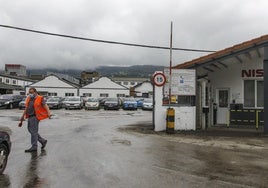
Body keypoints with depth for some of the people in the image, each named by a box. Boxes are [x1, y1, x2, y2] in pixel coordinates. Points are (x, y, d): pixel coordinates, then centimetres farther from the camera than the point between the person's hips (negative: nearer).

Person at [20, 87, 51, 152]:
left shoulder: (40, 99, -7)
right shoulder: (28, 99, 15)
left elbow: (45, 106, -17)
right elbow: (26, 109, 22)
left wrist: (48, 113, -34)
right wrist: (22, 117, 20)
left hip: (35, 117, -8)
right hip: (30, 117, 8)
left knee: (33, 131, -7)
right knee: (30, 130, 12)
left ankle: (34, 147, 0)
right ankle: (43, 141, 23)